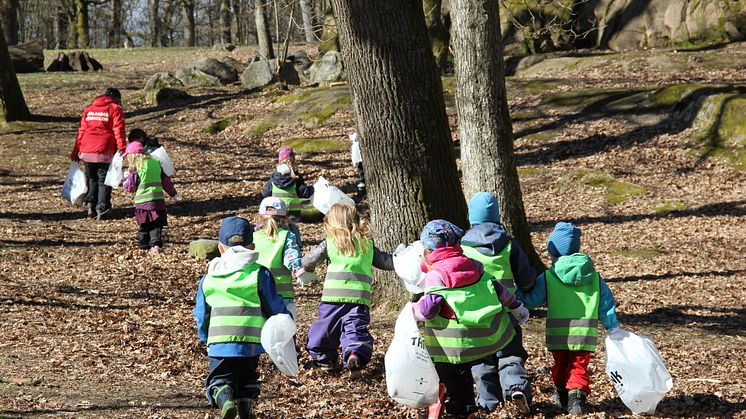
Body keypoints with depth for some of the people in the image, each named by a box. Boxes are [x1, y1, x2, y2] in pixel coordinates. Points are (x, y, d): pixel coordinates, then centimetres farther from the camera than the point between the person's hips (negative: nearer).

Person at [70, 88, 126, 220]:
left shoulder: (89, 109, 19)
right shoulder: (115, 109, 4)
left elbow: (81, 131, 17)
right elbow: (118, 131, -8)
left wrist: (75, 152, 18)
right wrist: (121, 148, -16)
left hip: (86, 151, 4)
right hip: (104, 153, -4)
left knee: (92, 179, 18)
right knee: (103, 180, 3)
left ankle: (90, 204, 5)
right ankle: (101, 209, -7)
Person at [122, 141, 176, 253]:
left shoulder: (135, 168, -7)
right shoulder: (156, 163, 9)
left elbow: (131, 187, -3)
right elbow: (166, 181, 15)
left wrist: (125, 183, 20)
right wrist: (172, 193, 29)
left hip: (143, 201, -4)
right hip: (159, 200, 4)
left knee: (144, 226, 10)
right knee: (156, 225, 4)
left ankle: (143, 243, 18)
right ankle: (156, 243, -9)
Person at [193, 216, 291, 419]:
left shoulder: (208, 279, 9)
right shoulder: (260, 274, 1)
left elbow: (201, 315, 15)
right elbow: (276, 307, 3)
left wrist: (205, 338, 31)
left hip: (218, 343, 0)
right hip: (251, 342, 0)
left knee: (219, 379, 6)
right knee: (247, 379, 18)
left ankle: (224, 399, -25)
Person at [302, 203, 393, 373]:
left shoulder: (330, 243, 6)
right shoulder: (367, 244, 14)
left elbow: (310, 259, 12)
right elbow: (384, 261, 23)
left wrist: (306, 269, 35)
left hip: (333, 296, -1)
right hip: (359, 297, 1)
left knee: (326, 327, 15)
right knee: (356, 328, -3)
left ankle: (323, 358, 22)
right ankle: (356, 352, -28)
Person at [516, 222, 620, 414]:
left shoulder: (547, 278, -4)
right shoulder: (594, 278, 6)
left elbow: (529, 299, -1)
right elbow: (606, 306, 8)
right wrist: (614, 329, 15)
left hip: (558, 336, -1)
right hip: (585, 334, 1)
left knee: (560, 365, 20)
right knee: (579, 367, 5)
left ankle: (563, 395, 32)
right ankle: (577, 396, -13)